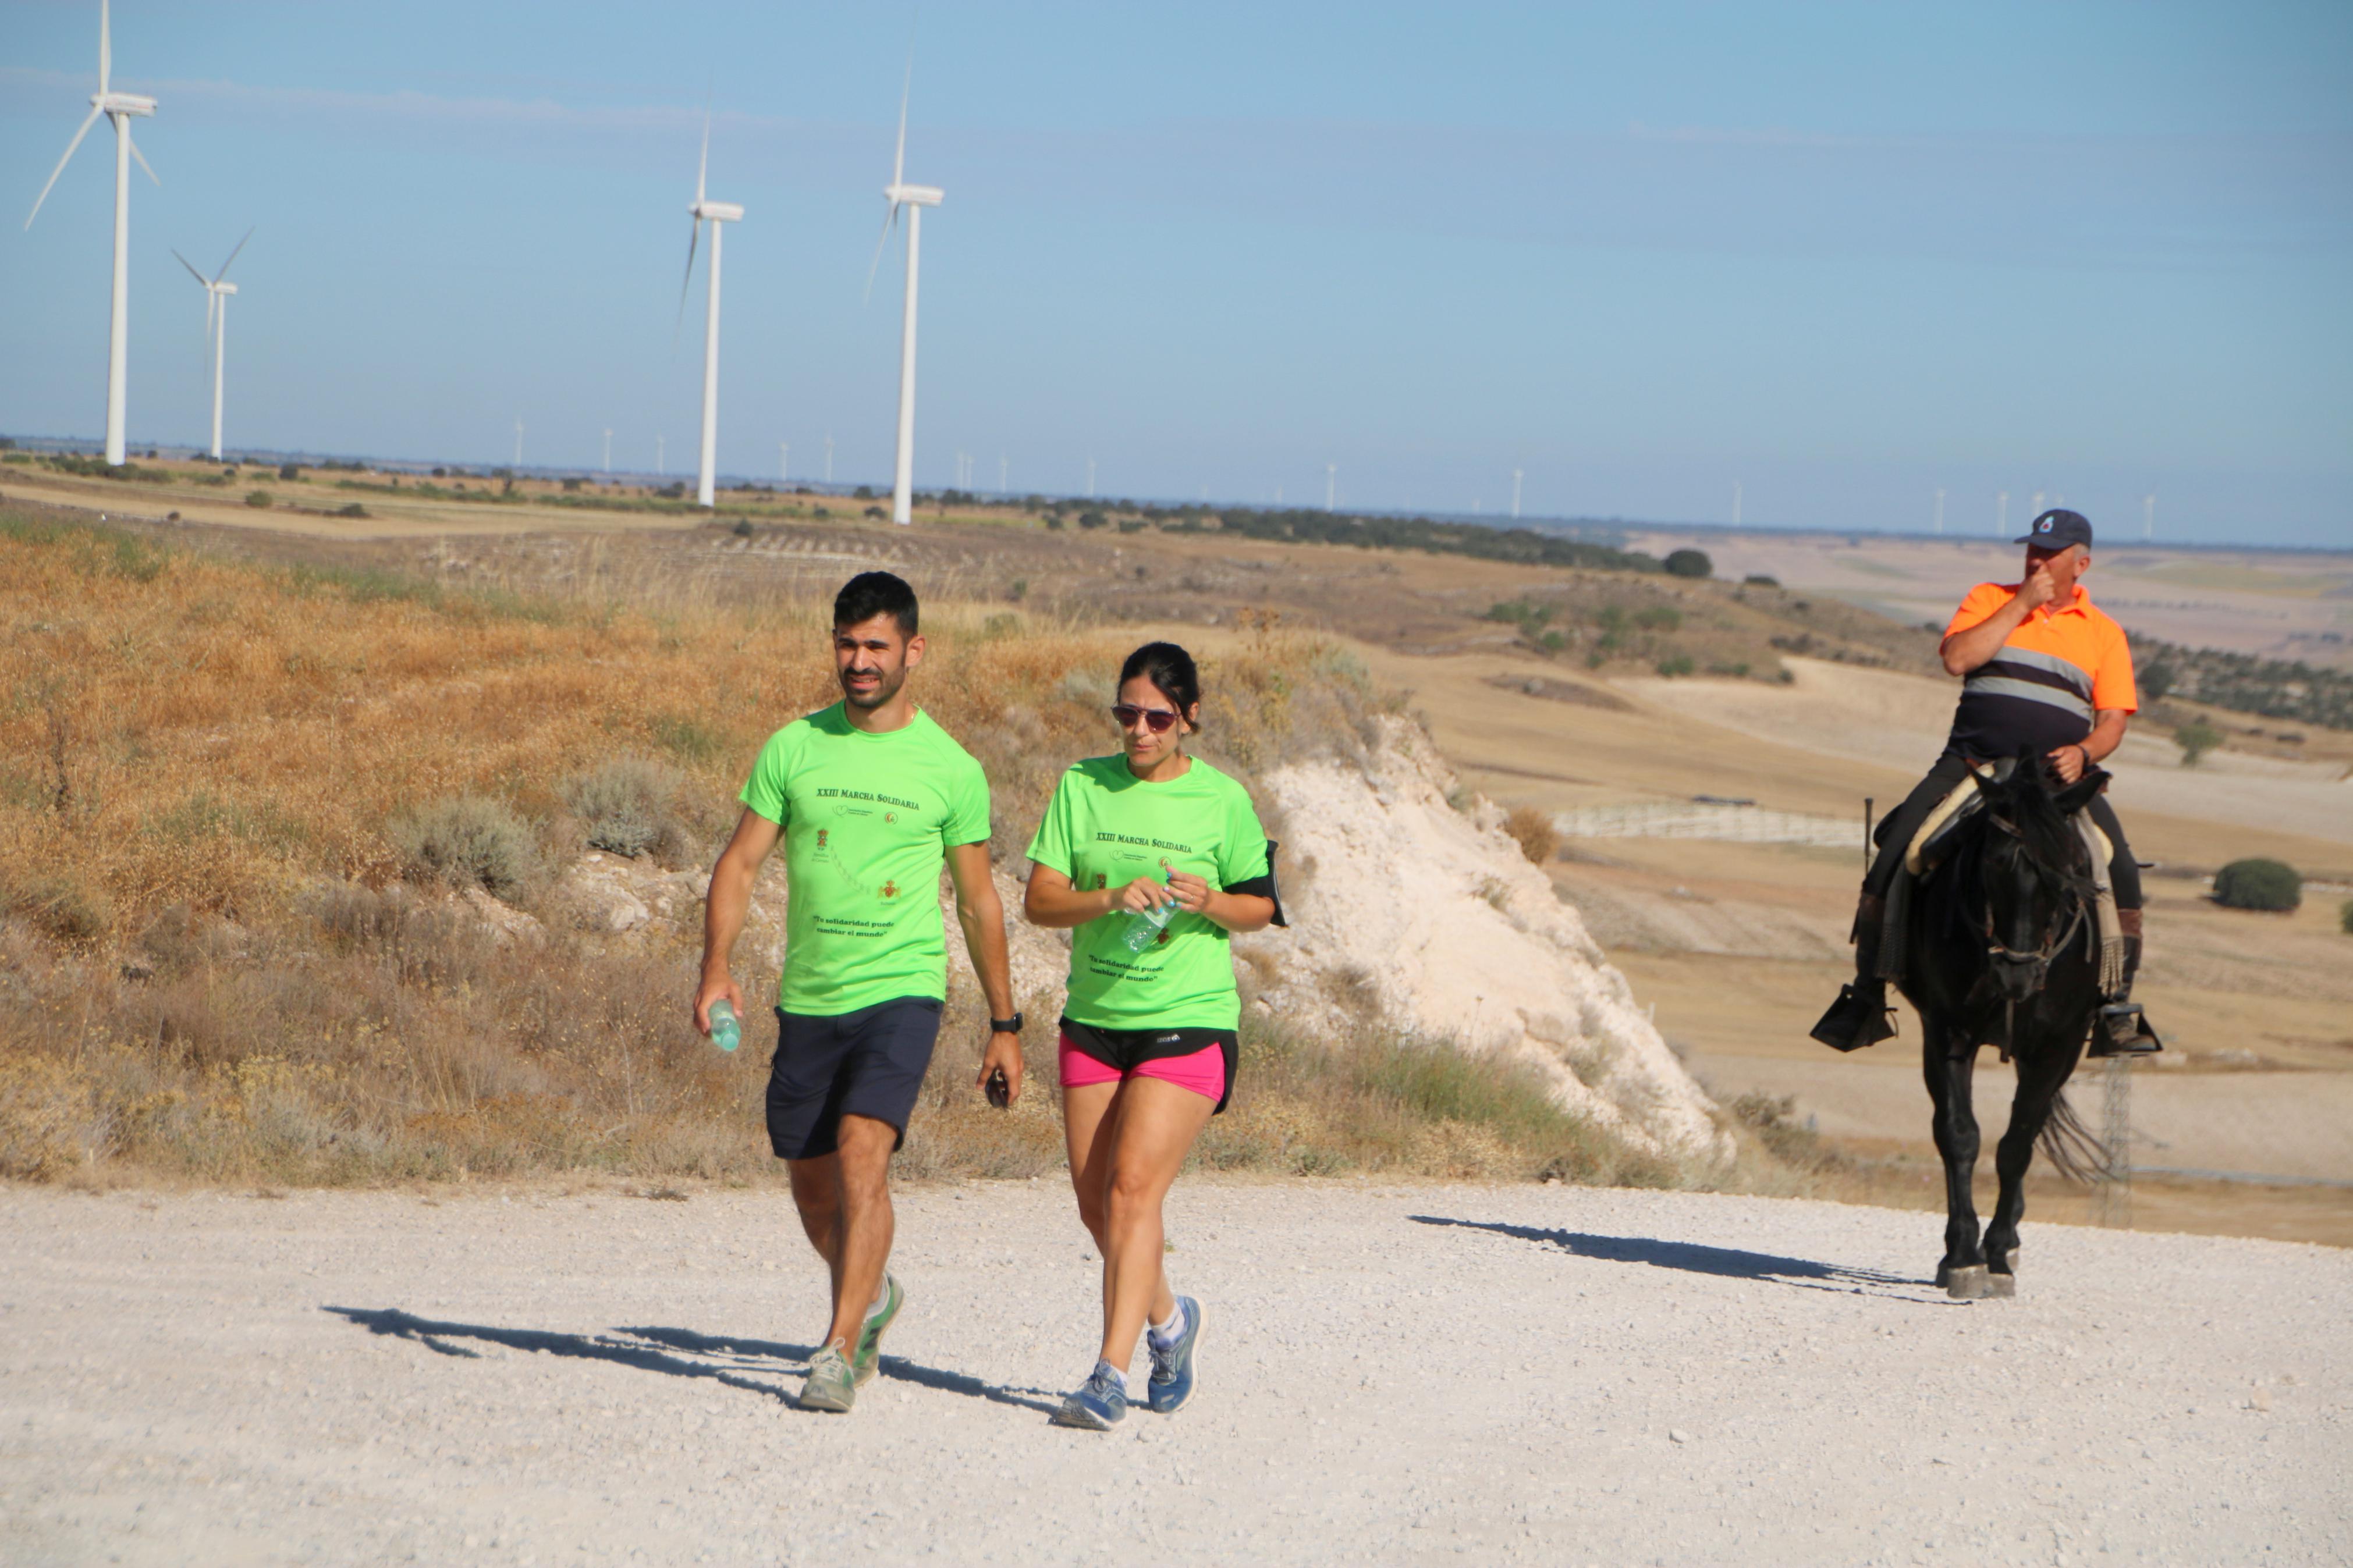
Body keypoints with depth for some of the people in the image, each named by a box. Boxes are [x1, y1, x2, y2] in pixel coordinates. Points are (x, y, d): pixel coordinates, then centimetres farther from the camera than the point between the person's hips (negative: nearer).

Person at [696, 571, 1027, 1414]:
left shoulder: (951, 768, 0)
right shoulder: (794, 748, 3)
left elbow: (978, 901, 9)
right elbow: (740, 864, 4)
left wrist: (1004, 1024, 12)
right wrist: (715, 969, -13)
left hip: (902, 991, -3)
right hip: (808, 998, 3)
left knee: (862, 1154, -22)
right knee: (812, 1186, 11)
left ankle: (839, 1350, -22)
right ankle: (871, 1295, 41)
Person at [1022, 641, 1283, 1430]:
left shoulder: (1222, 800, -3)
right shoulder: (1083, 786, 3)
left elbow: (1261, 906, 6)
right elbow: (1039, 899, -1)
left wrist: (1208, 901, -15)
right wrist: (1110, 899, -20)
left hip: (1189, 1020, -4)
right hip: (1094, 1018, 4)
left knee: (1135, 1187, -17)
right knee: (1096, 1205, 9)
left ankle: (1110, 1377, -19)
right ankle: (1169, 1318, 37)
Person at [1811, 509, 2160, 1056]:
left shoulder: (2104, 633, 9)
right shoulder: (1989, 600, 8)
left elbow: (2113, 719, 5)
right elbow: (1957, 658, -10)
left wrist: (2083, 753, -17)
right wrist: (2022, 606, -10)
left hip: (2058, 773, 0)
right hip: (1969, 764, 0)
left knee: (2121, 870, -21)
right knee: (1893, 855, -14)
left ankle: (2117, 1009, -10)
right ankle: (1866, 996, 0)